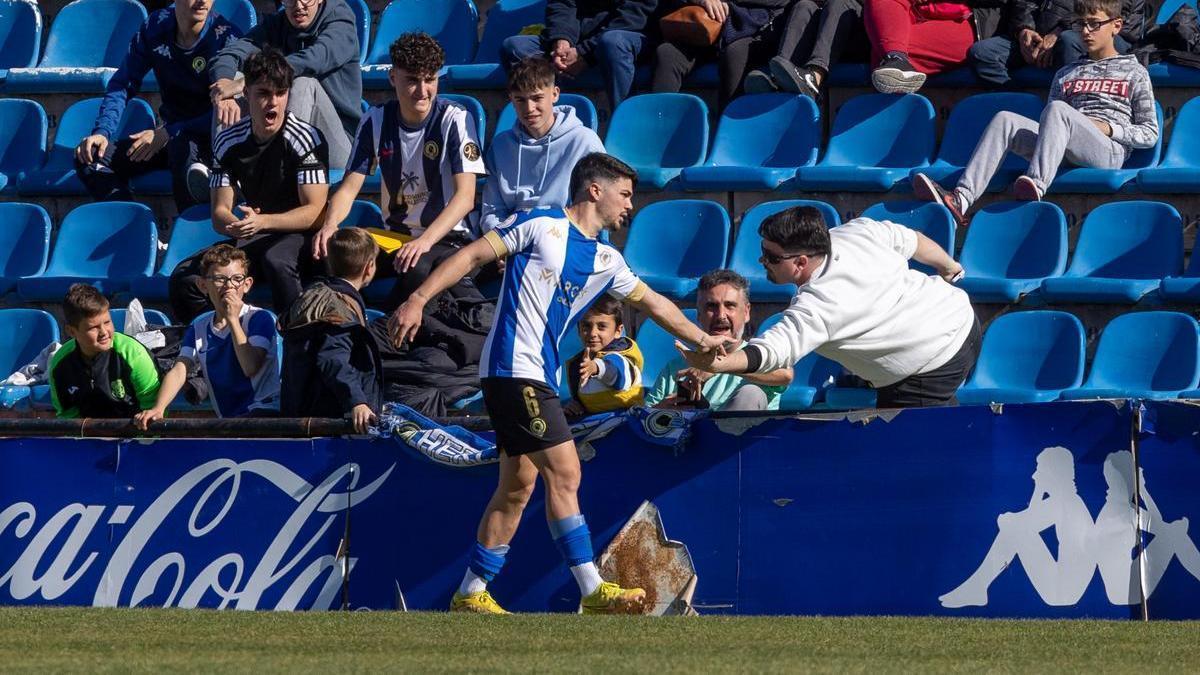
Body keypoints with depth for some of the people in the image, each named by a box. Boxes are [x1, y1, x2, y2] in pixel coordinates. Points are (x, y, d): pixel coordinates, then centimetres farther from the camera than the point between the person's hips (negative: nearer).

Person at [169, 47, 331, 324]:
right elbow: (219, 212, 1)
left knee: (276, 260, -40)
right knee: (184, 277, -15)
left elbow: (315, 212, -16)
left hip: (299, 237, -5)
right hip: (254, 242, 5)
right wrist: (235, 226, -25)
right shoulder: (228, 142, 1)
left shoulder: (306, 138, -13)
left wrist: (262, 222, -31)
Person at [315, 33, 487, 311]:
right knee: (331, 257, -25)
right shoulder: (376, 121, 2)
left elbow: (465, 196, -19)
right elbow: (349, 188, 2)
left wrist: (424, 241, -35)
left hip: (446, 238, -4)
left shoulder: (455, 120, -10)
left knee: (419, 268, -38)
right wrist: (329, 226, -22)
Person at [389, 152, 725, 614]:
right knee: (564, 473, -13)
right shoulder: (541, 226, -4)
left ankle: (472, 594, 14)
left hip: (542, 379, 9)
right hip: (515, 368, -9)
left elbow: (653, 303, 28)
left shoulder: (606, 261, 17)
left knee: (518, 487, 9)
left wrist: (703, 340, 28)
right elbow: (474, 254, -6)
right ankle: (592, 590, -14)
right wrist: (418, 300, -13)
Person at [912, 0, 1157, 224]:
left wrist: (1109, 128, -5)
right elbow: (1050, 125, 26)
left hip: (1109, 152, -5)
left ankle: (1036, 187, -55)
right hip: (1066, 155, 5)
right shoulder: (1066, 75, 30)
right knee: (1005, 120, -19)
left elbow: (1150, 134, 9)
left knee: (1057, 109, -33)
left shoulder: (1134, 73, 16)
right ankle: (961, 198, -39)